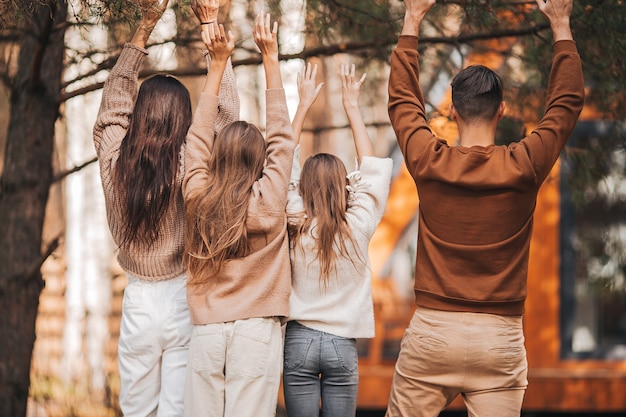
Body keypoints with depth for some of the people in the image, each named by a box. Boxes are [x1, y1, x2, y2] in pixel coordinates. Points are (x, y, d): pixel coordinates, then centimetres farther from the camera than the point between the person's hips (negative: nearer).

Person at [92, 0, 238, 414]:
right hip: (183, 300, -2)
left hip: (139, 301, 3)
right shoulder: (189, 166, -15)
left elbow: (114, 100, 8)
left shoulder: (114, 162, -7)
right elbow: (227, 113, -5)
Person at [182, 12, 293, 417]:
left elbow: (199, 138, 12)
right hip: (257, 329, -3)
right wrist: (270, 59, 7)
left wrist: (218, 64, 16)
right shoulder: (269, 200, -4)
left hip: (205, 329, 3)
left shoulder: (198, 197, 3)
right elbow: (282, 137, 3)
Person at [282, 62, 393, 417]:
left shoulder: (294, 227, -6)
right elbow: (372, 168, 6)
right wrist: (352, 106, 12)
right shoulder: (359, 228, -6)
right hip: (342, 345, 0)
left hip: (299, 340, 0)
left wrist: (304, 104, 10)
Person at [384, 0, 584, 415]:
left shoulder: (429, 163, -3)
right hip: (499, 336, -1)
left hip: (431, 330, 1)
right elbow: (567, 103, 9)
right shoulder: (524, 168, -5)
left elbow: (403, 100, 15)